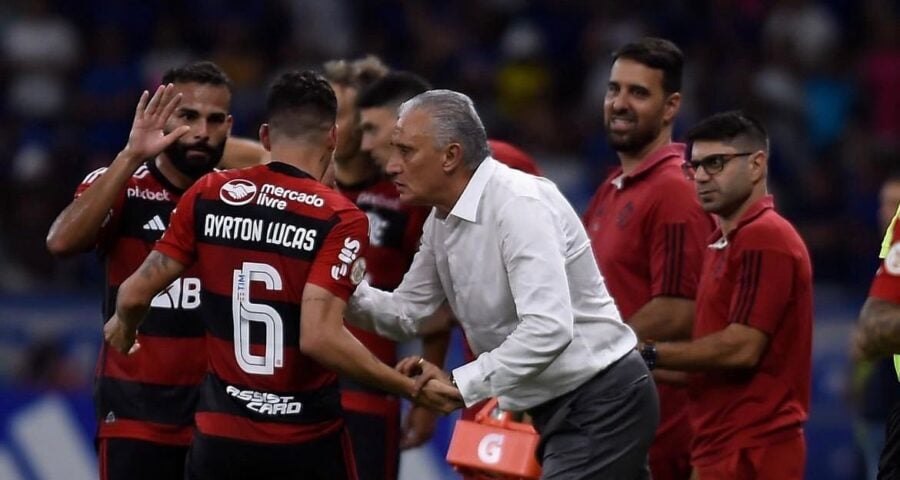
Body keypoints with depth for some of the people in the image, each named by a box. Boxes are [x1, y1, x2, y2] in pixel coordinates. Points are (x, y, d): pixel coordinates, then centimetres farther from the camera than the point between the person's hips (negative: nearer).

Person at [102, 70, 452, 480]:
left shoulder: (209, 196, 0)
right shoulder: (340, 219, -12)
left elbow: (136, 294, 4)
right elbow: (320, 337, -21)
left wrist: (123, 328, 27)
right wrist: (411, 388, -12)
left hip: (219, 434, 3)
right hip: (307, 440, -3)